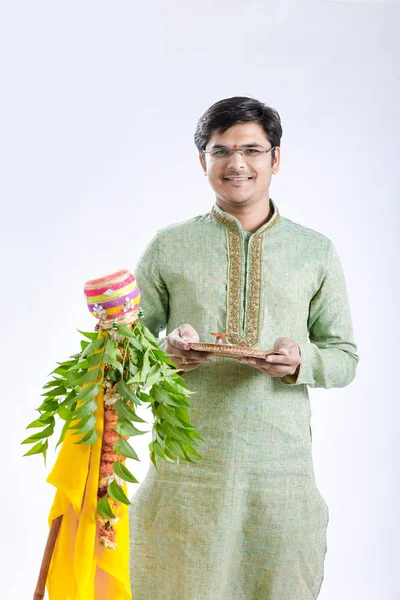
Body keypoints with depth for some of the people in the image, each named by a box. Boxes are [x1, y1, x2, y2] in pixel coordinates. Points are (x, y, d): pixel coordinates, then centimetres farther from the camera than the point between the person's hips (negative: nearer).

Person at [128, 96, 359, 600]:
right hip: (186, 469, 0)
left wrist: (301, 361, -12)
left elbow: (344, 356, 10)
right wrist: (167, 353, -14)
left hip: (282, 467, 1)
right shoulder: (168, 247, 6)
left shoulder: (316, 252, 8)